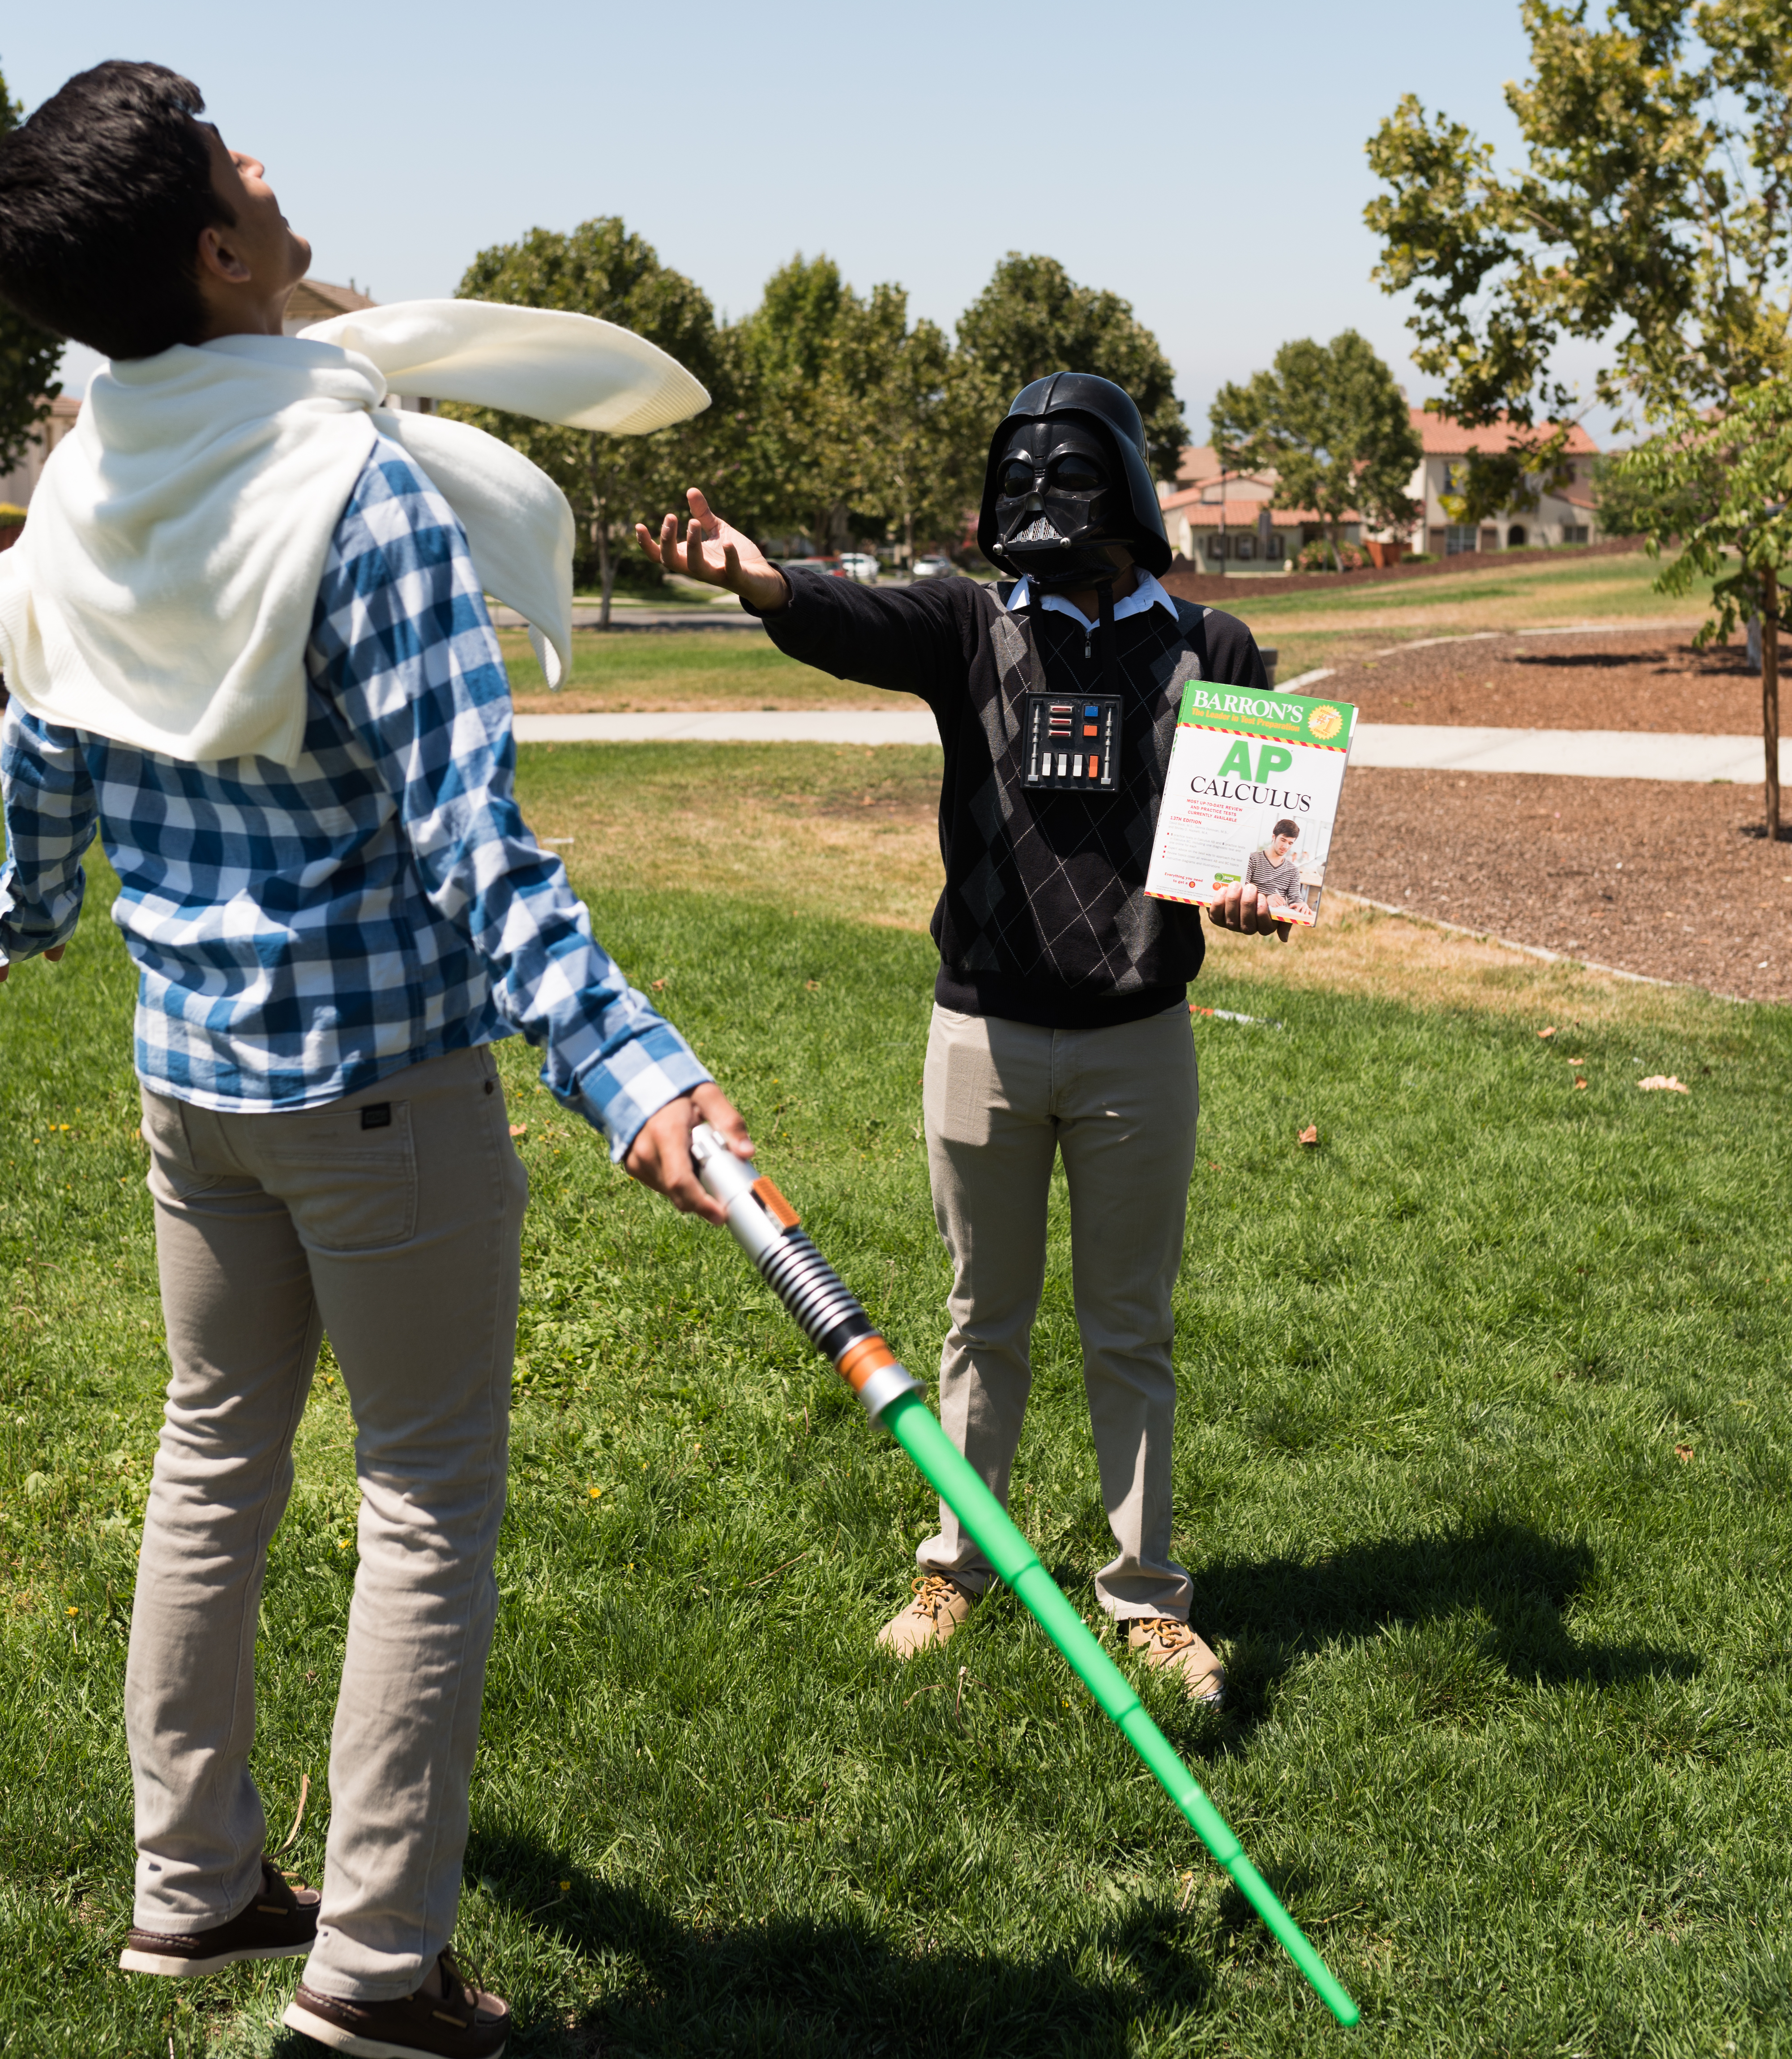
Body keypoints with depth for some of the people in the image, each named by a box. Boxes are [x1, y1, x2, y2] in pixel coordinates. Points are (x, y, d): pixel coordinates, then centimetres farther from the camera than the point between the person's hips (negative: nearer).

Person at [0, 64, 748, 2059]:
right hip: (380, 1078, -7)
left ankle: (189, 1886, 35)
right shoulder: (361, 488, -19)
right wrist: (624, 1063, -30)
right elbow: (466, 829, -26)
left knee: (214, 1463, 20)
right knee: (428, 1502, 6)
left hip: (184, 1069, 7)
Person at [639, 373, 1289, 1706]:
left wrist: (1254, 892, -17)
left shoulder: (1210, 652, 2)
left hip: (1138, 1043, 0)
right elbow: (854, 628, -21)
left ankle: (1148, 1597, 24)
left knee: (1130, 1333, 11)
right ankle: (961, 1563, 32)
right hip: (985, 1034, 0)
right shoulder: (974, 629, 0)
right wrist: (754, 579, -43)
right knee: (987, 1320, 15)